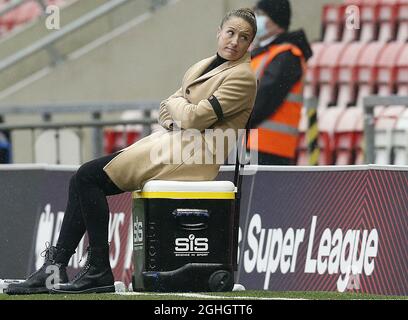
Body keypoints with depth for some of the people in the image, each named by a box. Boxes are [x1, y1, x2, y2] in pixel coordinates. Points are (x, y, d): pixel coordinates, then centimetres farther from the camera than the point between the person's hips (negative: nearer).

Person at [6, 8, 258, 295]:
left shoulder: (242, 77, -6)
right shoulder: (203, 67, 22)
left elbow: (195, 117, -14)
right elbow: (166, 109, 21)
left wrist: (175, 104, 7)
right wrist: (175, 117, -2)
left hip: (193, 154, -9)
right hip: (170, 143, 9)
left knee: (88, 177, -16)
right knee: (84, 179, -6)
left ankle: (99, 271, -15)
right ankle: (55, 266, -8)